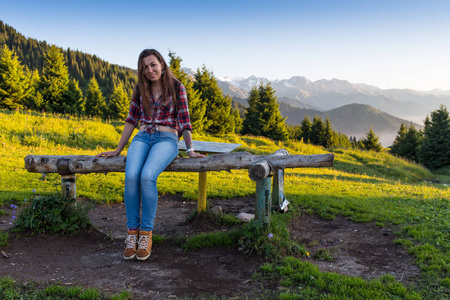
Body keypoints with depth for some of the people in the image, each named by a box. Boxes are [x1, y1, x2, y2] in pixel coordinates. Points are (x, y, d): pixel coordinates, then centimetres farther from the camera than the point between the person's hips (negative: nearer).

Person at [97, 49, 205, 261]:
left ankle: (146, 233, -21)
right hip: (142, 139, 3)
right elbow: (131, 120, 16)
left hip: (166, 140, -3)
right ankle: (132, 232, -18)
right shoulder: (140, 90, 14)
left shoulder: (176, 88, 4)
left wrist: (190, 150, -7)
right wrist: (118, 150, 15)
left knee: (147, 176, -33)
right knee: (131, 177, -29)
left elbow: (184, 120, 1)